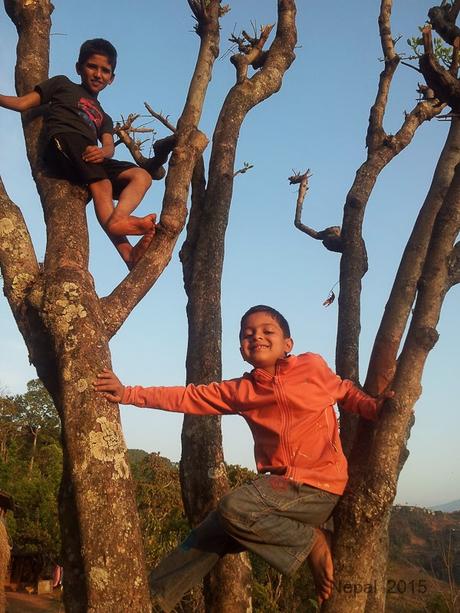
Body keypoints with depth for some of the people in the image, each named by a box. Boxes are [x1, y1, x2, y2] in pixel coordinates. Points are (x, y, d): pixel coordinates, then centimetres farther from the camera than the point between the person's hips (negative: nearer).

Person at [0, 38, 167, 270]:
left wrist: (102, 152, -13)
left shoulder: (103, 118, 34)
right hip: (62, 142, -4)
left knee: (141, 176, -15)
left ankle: (117, 217, -42)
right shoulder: (63, 84, 27)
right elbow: (22, 103, 18)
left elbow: (109, 147, 12)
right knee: (99, 178, -31)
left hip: (92, 158, 5)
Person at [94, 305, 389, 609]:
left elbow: (346, 392, 12)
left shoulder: (313, 367, -5)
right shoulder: (241, 390, 4)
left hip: (319, 485, -5)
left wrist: (375, 407, -7)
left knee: (234, 508, -23)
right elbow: (189, 397, 3)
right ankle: (153, 596, 22)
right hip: (281, 483, 6)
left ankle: (312, 542, -5)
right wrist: (129, 394, -3)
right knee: (213, 531, 6)